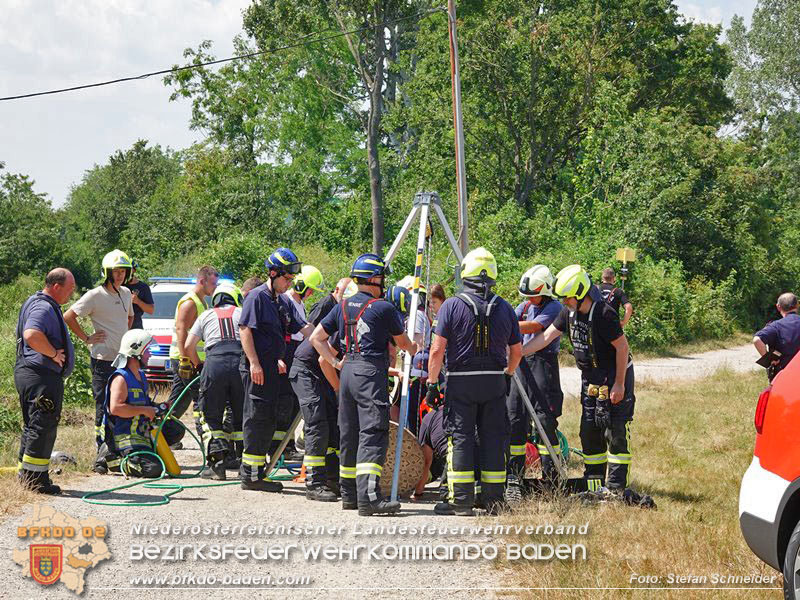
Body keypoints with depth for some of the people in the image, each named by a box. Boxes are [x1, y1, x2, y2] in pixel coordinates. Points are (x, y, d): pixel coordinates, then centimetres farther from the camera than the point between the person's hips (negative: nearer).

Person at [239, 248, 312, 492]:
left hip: (273, 368, 9)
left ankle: (256, 472, 18)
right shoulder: (257, 297, -8)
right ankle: (250, 474, -6)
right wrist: (254, 362, -20)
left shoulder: (284, 302, 18)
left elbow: (304, 327, 16)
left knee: (267, 421, 11)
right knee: (257, 418, -8)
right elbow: (245, 329, -14)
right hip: (257, 367, -9)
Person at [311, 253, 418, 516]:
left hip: (347, 371, 7)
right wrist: (417, 350, 29)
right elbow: (403, 343, 9)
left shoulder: (343, 307, 12)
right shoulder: (383, 308, -5)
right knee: (373, 435, -12)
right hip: (371, 373, -7)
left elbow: (316, 338, 15)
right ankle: (369, 497, -21)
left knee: (349, 435, 13)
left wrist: (335, 362, 15)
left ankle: (349, 495, 19)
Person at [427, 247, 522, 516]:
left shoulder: (452, 305, -6)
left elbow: (437, 349, -9)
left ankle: (461, 500, -1)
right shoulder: (504, 308, 4)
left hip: (461, 382, -3)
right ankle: (493, 499, 11)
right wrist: (507, 375, 28)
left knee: (460, 438, 1)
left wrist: (432, 383, -3)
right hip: (495, 381, 3)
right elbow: (516, 351, 11)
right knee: (493, 438, 8)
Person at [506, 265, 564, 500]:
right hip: (521, 364, 6)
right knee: (514, 418, 2)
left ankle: (551, 478, 2)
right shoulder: (525, 306, 17)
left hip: (543, 363, -6)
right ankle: (514, 479, 5)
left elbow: (533, 327, -18)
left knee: (545, 419, -6)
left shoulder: (554, 308, -5)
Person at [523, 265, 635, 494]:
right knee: (589, 431, 9)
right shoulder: (569, 311, 0)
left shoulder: (604, 313, -24)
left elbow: (622, 347, -21)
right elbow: (547, 336, 3)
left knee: (615, 432, -8)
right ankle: (594, 485, 16)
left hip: (615, 376, -8)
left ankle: (615, 487, -6)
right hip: (590, 378, 8)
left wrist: (619, 384, -19)